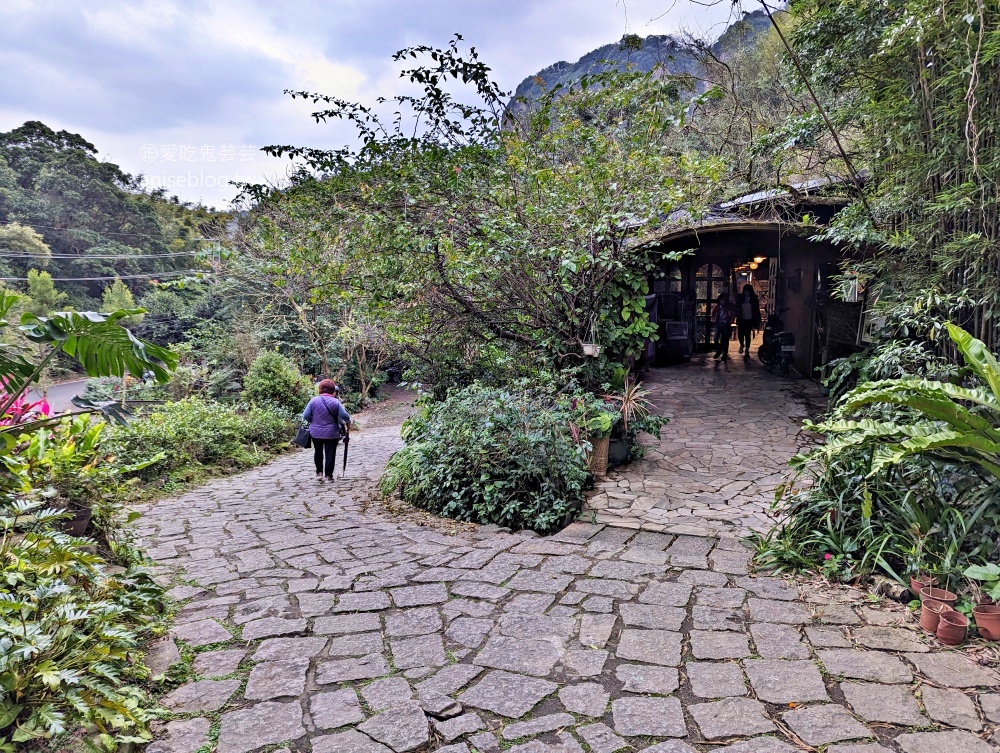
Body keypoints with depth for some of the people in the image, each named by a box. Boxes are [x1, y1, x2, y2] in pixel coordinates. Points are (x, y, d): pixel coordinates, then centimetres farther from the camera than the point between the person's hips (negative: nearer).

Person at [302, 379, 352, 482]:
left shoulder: (314, 400, -6)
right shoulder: (336, 402, -10)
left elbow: (305, 416, -4)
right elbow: (344, 415, -10)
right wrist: (348, 422, 10)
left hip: (316, 432, 2)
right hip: (331, 433, -2)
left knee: (318, 452, 19)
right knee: (330, 454, 7)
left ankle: (319, 472, 18)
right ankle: (328, 475, 9)